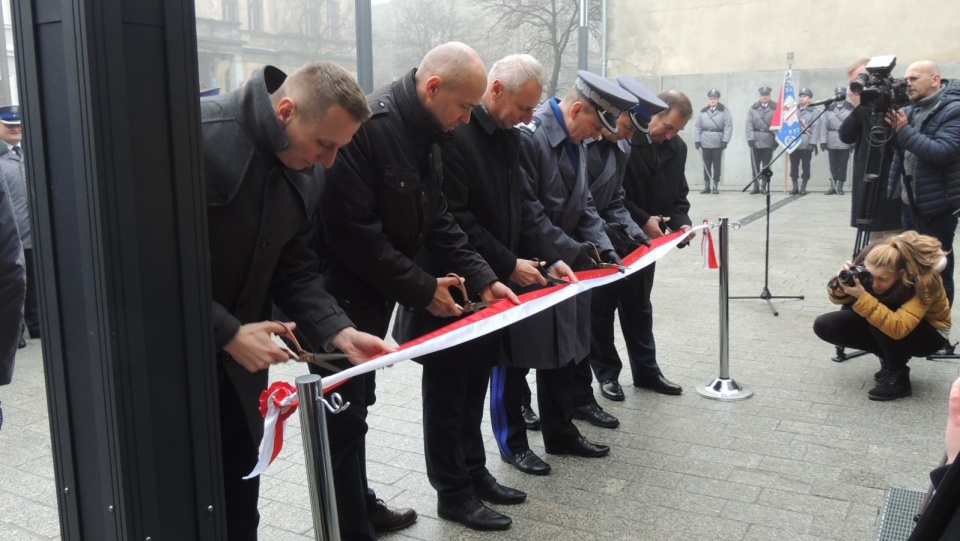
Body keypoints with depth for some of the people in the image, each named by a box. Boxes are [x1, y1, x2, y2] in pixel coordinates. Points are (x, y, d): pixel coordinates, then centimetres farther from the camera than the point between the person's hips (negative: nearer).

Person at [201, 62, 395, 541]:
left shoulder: (305, 174, 0)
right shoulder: (200, 137, -22)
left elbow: (294, 270, 4)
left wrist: (336, 331, -11)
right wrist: (226, 332, -23)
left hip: (237, 358, 6)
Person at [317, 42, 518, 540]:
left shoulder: (425, 135, 6)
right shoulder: (369, 126, -24)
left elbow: (436, 220, 9)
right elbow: (353, 231, -27)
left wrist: (481, 278, -1)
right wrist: (422, 290, -20)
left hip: (374, 296, 9)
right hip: (341, 297, -9)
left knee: (356, 403, 21)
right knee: (344, 417, 1)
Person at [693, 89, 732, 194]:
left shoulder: (724, 111, 0)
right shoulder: (703, 111, 8)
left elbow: (728, 127, -5)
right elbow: (697, 127, 9)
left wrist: (725, 141, -11)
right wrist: (697, 140, 1)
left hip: (718, 143, -3)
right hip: (705, 143, 3)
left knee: (717, 165, 3)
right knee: (706, 165, 6)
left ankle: (716, 186, 10)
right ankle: (707, 186, 12)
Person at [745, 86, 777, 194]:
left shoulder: (775, 108, 1)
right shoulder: (753, 108, 6)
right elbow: (749, 124, 1)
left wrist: (777, 139, -8)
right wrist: (750, 138, -8)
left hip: (769, 141, -1)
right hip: (755, 141, 1)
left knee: (766, 165, 3)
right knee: (755, 165, 4)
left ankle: (764, 187, 9)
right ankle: (756, 186, 10)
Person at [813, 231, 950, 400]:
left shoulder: (924, 281, -34)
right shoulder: (871, 268, -22)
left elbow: (898, 328, -45)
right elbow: (839, 299, -13)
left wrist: (862, 298, -49)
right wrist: (841, 284, -35)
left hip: (929, 333, -5)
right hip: (885, 323, 6)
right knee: (824, 326, -12)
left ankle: (898, 377, -14)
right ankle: (889, 357, 2)